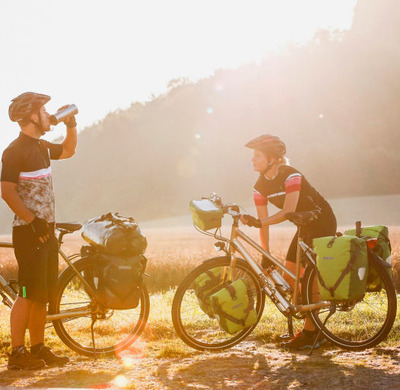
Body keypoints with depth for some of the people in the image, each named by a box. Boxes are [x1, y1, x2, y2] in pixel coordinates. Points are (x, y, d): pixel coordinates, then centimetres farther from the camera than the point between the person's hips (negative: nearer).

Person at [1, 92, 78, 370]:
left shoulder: (41, 147, 14)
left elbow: (68, 151, 32)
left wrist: (72, 125, 17)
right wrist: (32, 221, -20)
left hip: (46, 231, 9)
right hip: (29, 232, -9)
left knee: (43, 294, 11)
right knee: (29, 293, -9)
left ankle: (38, 348, 18)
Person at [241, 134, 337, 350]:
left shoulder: (290, 176, -25)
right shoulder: (260, 186, -4)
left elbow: (288, 212, -33)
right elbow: (264, 223, -1)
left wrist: (257, 221, -42)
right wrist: (266, 256, -3)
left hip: (323, 222, -8)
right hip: (305, 225, 8)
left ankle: (310, 333, -6)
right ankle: (315, 326, 14)